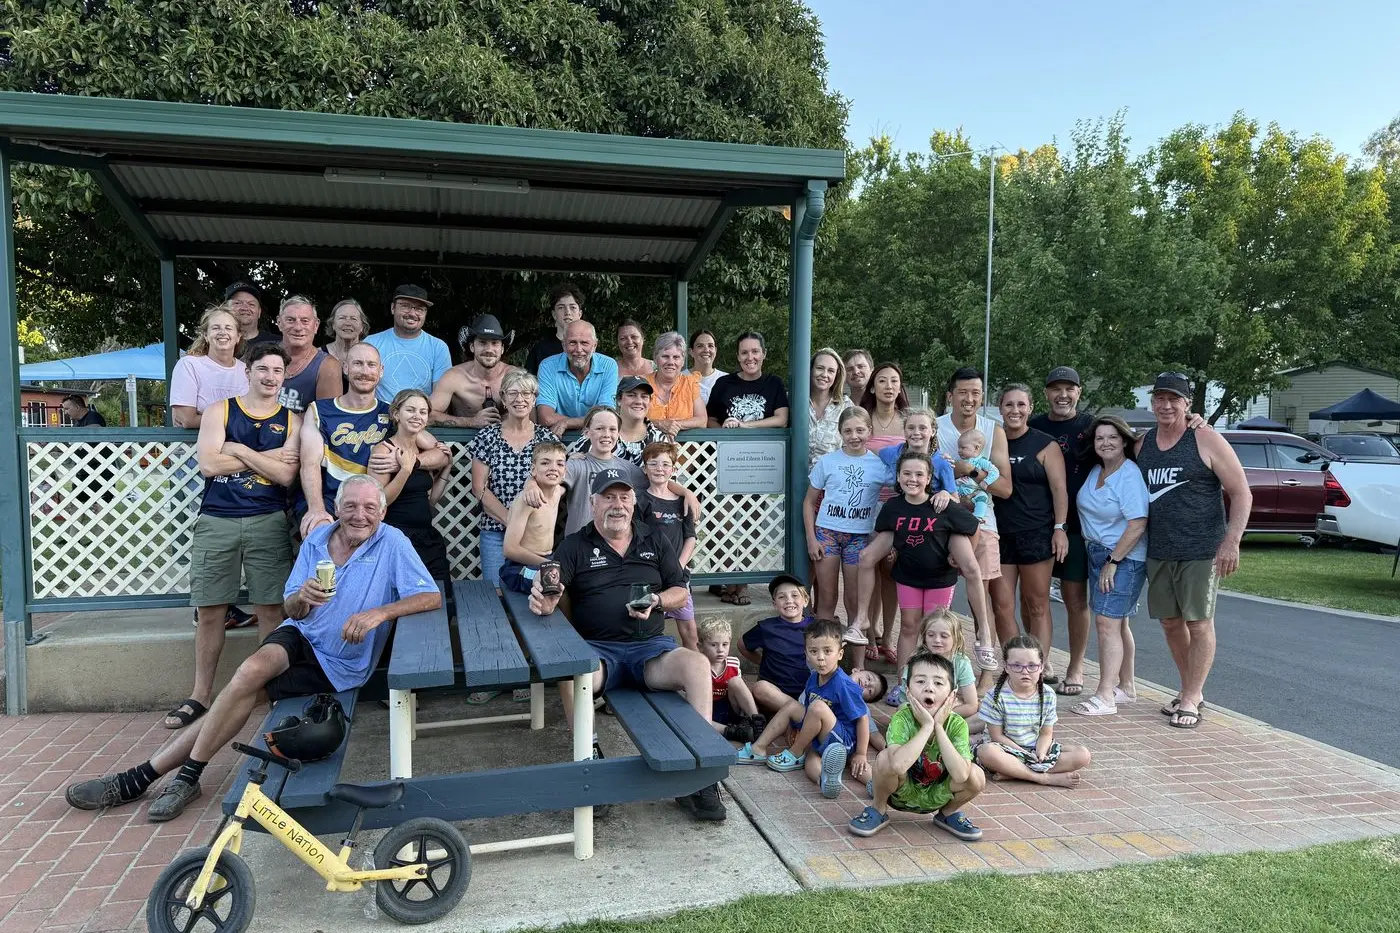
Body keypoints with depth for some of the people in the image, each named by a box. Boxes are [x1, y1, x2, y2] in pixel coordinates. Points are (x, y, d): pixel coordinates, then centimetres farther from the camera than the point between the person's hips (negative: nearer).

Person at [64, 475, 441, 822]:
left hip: (337, 665, -3)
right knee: (253, 669, -26)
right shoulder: (317, 540, 2)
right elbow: (291, 610, 5)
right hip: (300, 636, 3)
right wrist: (301, 598, -19)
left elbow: (433, 597, -21)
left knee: (245, 690, -20)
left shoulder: (392, 543, -12)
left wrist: (378, 612, -32)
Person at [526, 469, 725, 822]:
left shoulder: (655, 541, 15)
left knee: (698, 664, -29)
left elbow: (680, 592, 15)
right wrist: (544, 601, -32)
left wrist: (656, 601, -7)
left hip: (651, 645, 2)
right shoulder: (575, 545, 8)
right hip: (598, 649, -1)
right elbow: (550, 588, -7)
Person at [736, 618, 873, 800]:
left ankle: (795, 755, -7)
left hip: (844, 742, -8)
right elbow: (806, 711, 15)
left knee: (818, 707, -29)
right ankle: (758, 749, 1)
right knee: (792, 706, 1)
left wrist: (861, 754, -15)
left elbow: (863, 718, -17)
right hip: (819, 740, 8)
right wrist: (798, 733, 7)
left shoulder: (844, 685, -21)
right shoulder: (813, 679, 2)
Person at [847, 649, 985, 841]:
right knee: (885, 758, -32)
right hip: (902, 793, -2)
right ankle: (878, 809, -1)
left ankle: (948, 813, 10)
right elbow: (899, 765, -44)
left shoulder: (956, 724, -18)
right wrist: (927, 726, -37)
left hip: (936, 796, 3)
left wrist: (939, 727, -31)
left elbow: (959, 775, -32)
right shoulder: (901, 719, -26)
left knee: (976, 777, -23)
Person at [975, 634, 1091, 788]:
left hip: (1036, 748, 4)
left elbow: (1046, 733, 2)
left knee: (1083, 755, -15)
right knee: (986, 752, -37)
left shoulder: (1048, 695, -1)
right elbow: (997, 735, -10)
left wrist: (1040, 753, -19)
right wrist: (1025, 754, -19)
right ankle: (1046, 778, -28)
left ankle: (1014, 772, -25)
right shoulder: (997, 696, -12)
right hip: (1008, 749, -4)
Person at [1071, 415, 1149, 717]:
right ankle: (1126, 686, 28)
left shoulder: (1130, 476, -16)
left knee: (1107, 623, -12)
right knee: (1118, 624, 16)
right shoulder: (1094, 471, 8)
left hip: (1124, 558, -8)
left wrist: (1113, 561, -18)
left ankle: (1105, 696, -10)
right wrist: (1096, 552, 11)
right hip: (1096, 553, 8)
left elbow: (1137, 525, -21)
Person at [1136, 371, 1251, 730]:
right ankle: (1190, 691, 26)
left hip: (1201, 551, -6)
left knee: (1199, 623, -1)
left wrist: (1231, 542, -14)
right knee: (1170, 623, 11)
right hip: (1158, 551, 6)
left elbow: (1241, 493, -6)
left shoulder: (1206, 441, -6)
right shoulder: (1142, 445, 9)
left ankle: (1191, 700, 8)